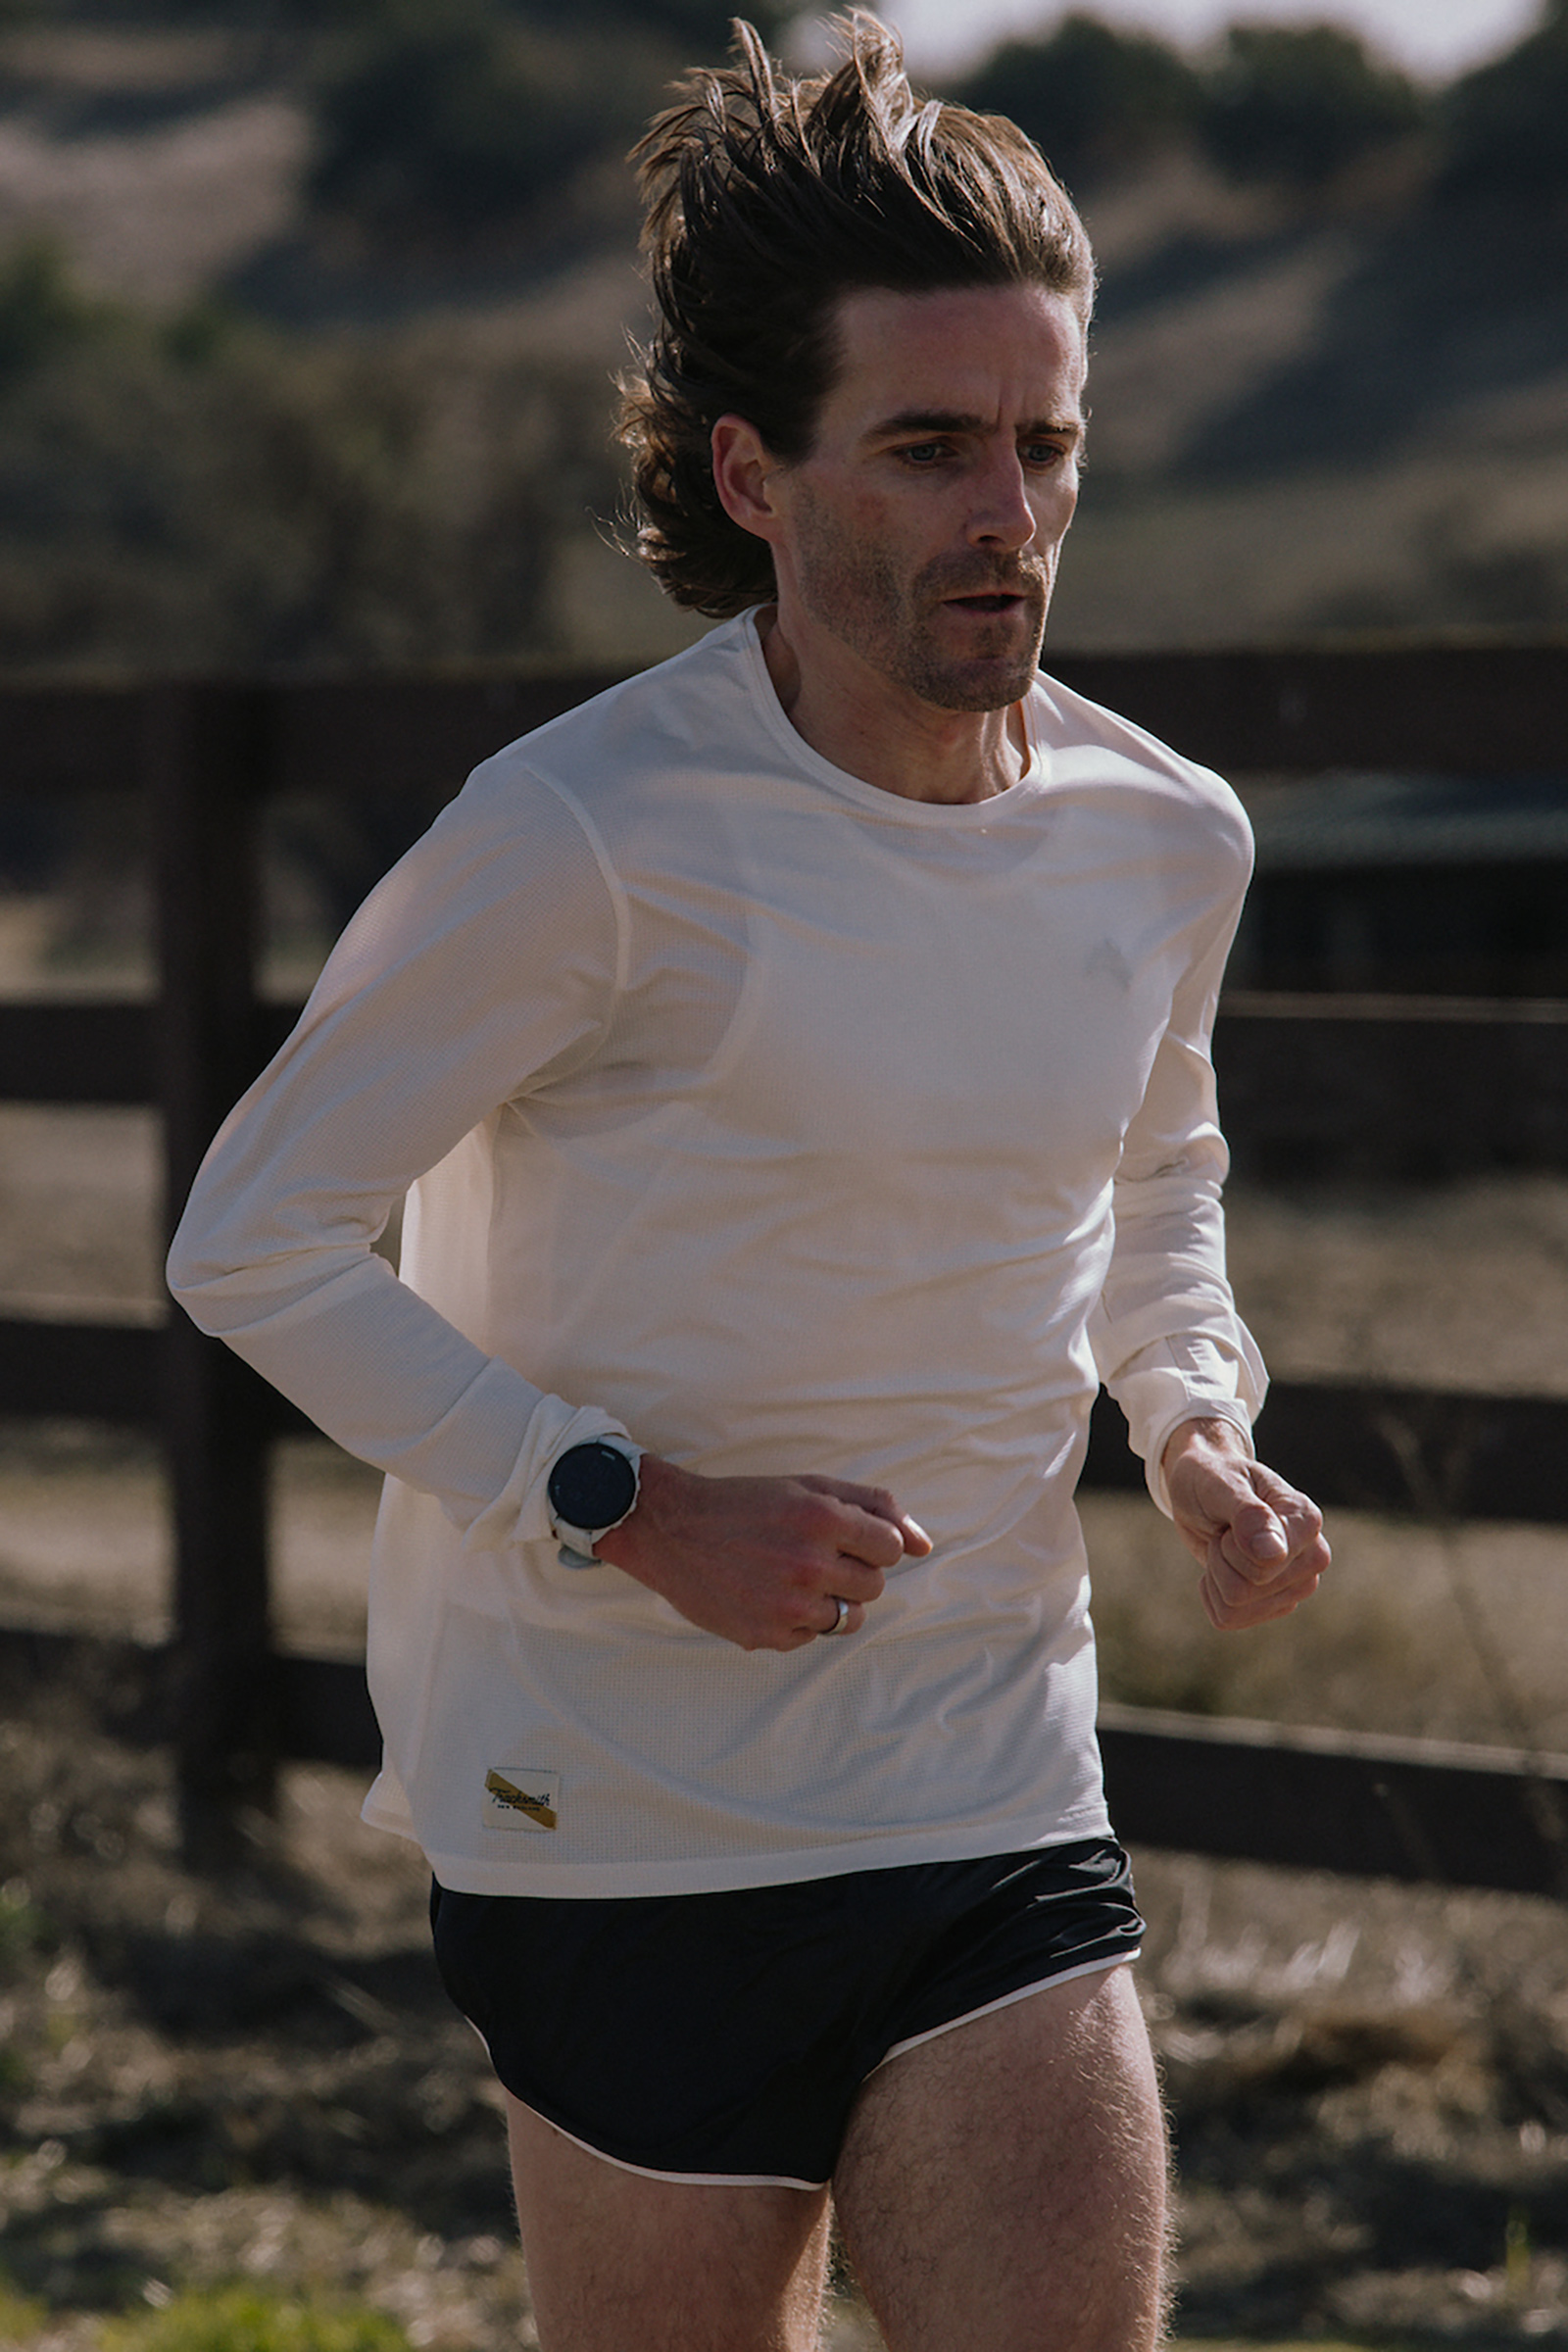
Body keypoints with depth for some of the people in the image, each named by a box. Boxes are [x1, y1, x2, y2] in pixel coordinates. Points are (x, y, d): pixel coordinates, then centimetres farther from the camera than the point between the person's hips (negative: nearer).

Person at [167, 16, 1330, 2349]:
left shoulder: (1166, 838, 4)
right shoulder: (587, 839, -14)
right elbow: (254, 1238, -8)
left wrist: (1196, 1426, 5)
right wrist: (628, 1505, -16)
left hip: (1003, 1807, 4)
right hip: (628, 1822, -4)